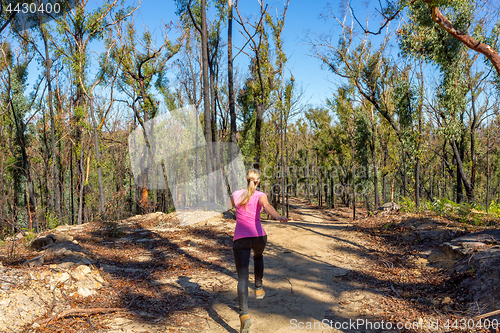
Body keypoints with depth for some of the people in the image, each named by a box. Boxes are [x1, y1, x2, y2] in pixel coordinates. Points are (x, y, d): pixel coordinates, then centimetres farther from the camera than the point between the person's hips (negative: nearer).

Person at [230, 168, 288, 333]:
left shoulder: (236, 194, 9)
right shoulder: (260, 195, 0)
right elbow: (267, 206, -24)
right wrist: (278, 217, -44)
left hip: (240, 239, 0)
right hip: (258, 236, 0)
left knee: (242, 277, -5)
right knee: (258, 256, 37)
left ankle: (244, 315, -23)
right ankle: (258, 289, 41)